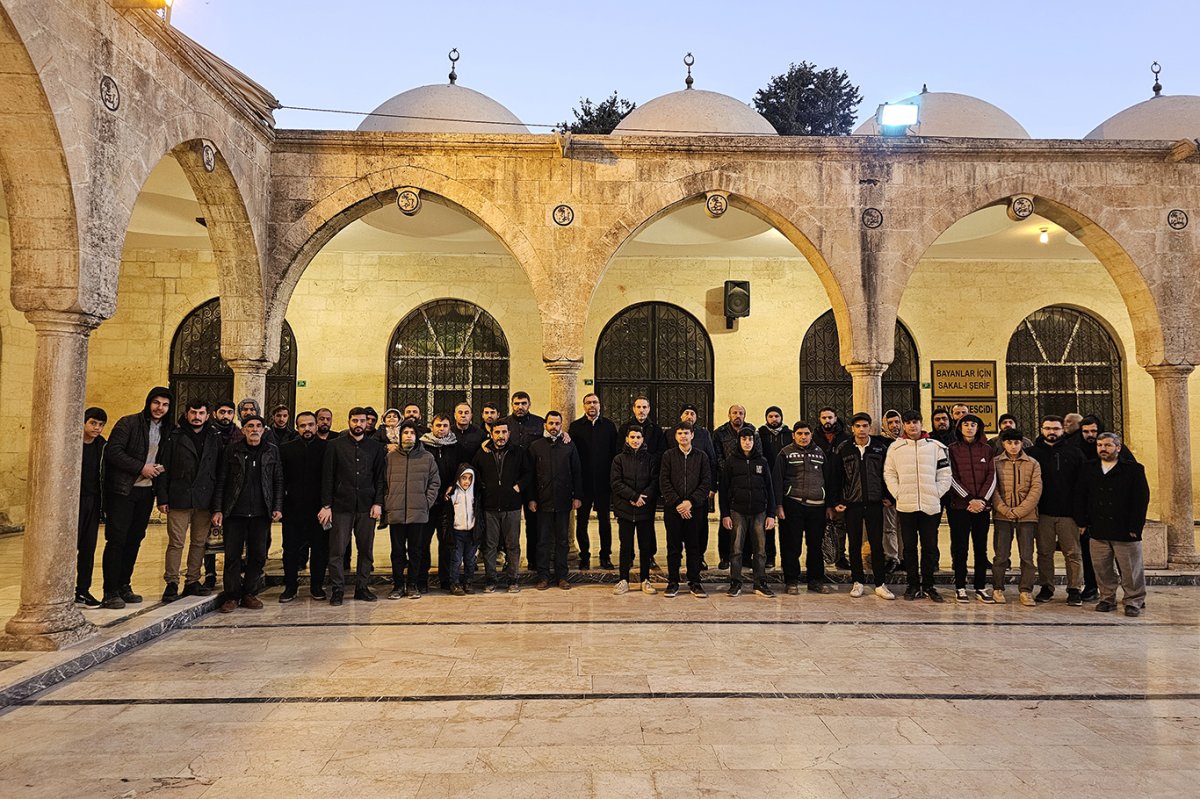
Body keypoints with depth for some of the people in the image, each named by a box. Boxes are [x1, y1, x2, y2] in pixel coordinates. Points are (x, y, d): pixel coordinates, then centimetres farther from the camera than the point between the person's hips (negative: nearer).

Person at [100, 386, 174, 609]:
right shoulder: (128, 423, -7)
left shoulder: (166, 430, 11)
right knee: (116, 539, -5)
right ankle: (110, 592, 0)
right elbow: (112, 451, -15)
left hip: (146, 492, 6)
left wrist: (159, 469, 0)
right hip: (122, 490, -6)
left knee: (134, 540, 10)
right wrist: (140, 468, -17)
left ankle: (123, 586, 20)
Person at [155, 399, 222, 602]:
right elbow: (163, 469, 2)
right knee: (176, 543, -1)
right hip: (179, 499, -3)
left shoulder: (215, 438, 9)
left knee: (199, 542, 9)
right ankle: (171, 583, 9)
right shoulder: (174, 437, 2)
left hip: (205, 500, 3)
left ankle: (192, 581, 19)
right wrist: (162, 498, -5)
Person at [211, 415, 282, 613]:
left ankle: (248, 593, 18)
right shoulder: (232, 450, 3)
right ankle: (231, 596, 11)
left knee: (258, 556, 5)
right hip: (234, 513, -1)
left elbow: (278, 481, 8)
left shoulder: (272, 451, 7)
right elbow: (221, 481, 3)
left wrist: (278, 507, -1)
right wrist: (217, 510, -3)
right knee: (232, 556, 1)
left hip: (261, 514, 2)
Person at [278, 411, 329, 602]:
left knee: (320, 548, 5)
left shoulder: (326, 447, 1)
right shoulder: (286, 449, 7)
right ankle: (290, 586, 18)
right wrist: (279, 504, -2)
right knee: (291, 548, 6)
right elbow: (280, 478, 6)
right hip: (293, 507, 1)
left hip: (318, 507, -1)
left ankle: (317, 586, 18)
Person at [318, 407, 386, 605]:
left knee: (366, 550, 6)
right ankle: (337, 589, 8)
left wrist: (378, 503, -3)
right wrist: (326, 505, -5)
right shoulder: (335, 445, 4)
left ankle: (362, 587, 16)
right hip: (341, 506, -2)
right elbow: (327, 477, 1)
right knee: (337, 550, -1)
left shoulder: (375, 447, 8)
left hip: (367, 507, 2)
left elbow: (380, 477, 7)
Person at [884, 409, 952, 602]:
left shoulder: (936, 446, 5)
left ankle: (928, 585, 16)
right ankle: (913, 585, 15)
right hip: (905, 506, 0)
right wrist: (898, 494, -2)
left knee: (930, 547, 5)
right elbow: (889, 473, 7)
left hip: (931, 506, 0)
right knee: (910, 547, 6)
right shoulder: (895, 447, 5)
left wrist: (936, 494, -3)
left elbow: (944, 474, 5)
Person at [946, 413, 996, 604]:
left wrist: (981, 500, -9)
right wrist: (969, 500, -12)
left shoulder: (987, 449, 9)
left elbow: (992, 477, 4)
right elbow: (952, 478, -4)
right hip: (959, 506, -2)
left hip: (982, 506, 2)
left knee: (981, 548, 7)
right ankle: (960, 588, 9)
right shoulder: (952, 450, 2)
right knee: (960, 548, 2)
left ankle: (980, 588, 14)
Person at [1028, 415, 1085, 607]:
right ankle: (1046, 588, 16)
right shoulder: (1033, 452, 6)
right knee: (1044, 553, 7)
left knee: (1073, 553, 3)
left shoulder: (1075, 453, 6)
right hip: (1043, 512, 1)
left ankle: (1075, 590, 13)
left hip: (1068, 512, 0)